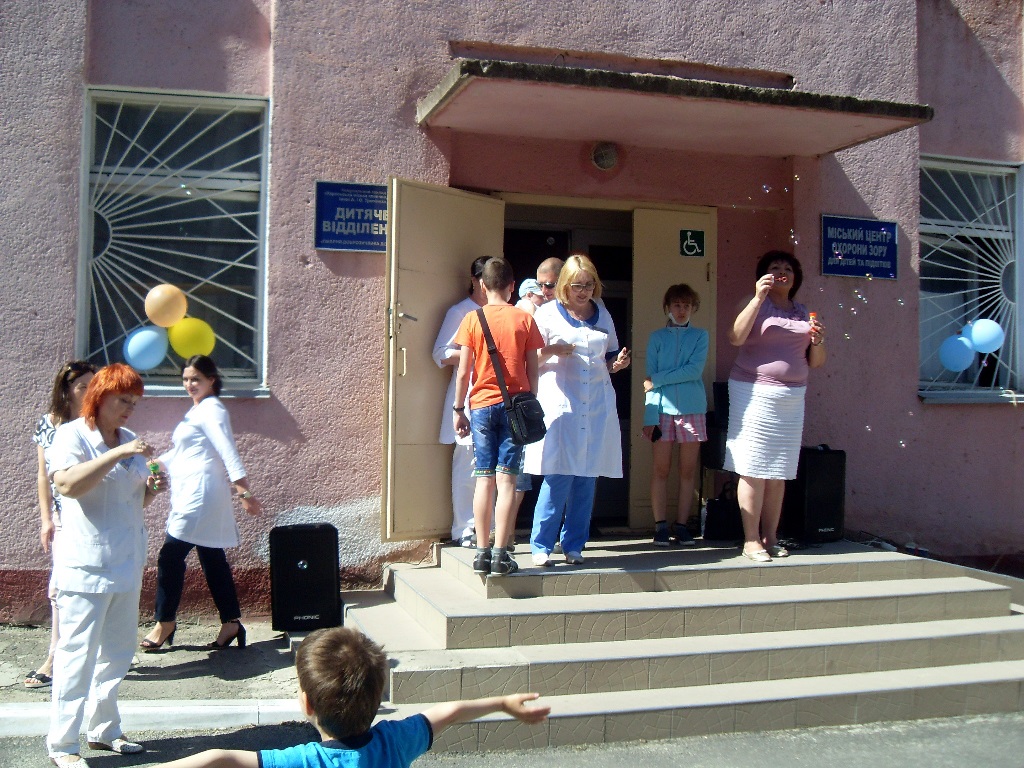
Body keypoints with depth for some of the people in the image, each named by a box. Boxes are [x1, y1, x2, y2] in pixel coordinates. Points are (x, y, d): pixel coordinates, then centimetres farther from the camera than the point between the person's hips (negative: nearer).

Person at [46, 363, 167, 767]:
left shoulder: (128, 440, 14)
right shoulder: (72, 435, -7)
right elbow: (67, 484, -25)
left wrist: (151, 488, 3)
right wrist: (119, 454, -28)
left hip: (126, 562, 8)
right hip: (86, 564, -7)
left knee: (118, 653, 13)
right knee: (78, 654, -4)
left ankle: (104, 729, 25)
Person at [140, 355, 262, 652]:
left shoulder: (211, 410, -9)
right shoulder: (197, 411, 21)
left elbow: (229, 453, -18)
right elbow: (181, 452, 29)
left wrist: (245, 492, -24)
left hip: (201, 491, -10)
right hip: (189, 493, 10)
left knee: (171, 555, -6)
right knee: (213, 560, 9)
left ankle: (164, 623, 5)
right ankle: (231, 623, 12)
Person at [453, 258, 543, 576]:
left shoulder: (472, 319, 0)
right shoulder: (524, 319, 1)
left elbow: (463, 371, -1)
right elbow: (532, 370, 2)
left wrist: (458, 409, 7)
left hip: (482, 405, 1)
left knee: (484, 478, 6)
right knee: (507, 479, -1)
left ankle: (482, 552, 7)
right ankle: (500, 554, -3)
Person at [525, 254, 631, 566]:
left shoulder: (603, 315, 16)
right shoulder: (548, 314, 4)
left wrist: (618, 362, 3)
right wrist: (551, 352, -16)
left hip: (597, 406, 4)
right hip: (559, 403, -4)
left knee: (587, 477, 3)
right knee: (559, 476, -10)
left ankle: (574, 546, 14)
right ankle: (541, 546, 2)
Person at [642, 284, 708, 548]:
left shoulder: (700, 336, 8)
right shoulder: (657, 337, 8)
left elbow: (694, 370, -7)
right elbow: (650, 379, 2)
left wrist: (658, 379, -10)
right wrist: (650, 417, -7)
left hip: (692, 408, 1)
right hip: (662, 408, -1)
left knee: (688, 469, 3)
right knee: (661, 468, -2)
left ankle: (681, 525, 10)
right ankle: (660, 526, 5)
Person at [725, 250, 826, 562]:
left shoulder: (803, 313, 16)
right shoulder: (755, 305, 2)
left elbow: (816, 362, 18)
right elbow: (736, 337, -18)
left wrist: (817, 342, -3)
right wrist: (758, 298, -20)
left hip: (792, 396, 5)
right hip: (754, 393, -5)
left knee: (778, 472, 6)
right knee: (753, 469, -6)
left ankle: (770, 537, 13)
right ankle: (751, 540, -1)